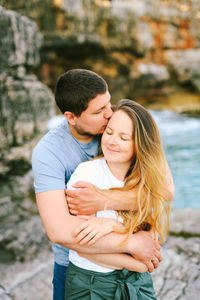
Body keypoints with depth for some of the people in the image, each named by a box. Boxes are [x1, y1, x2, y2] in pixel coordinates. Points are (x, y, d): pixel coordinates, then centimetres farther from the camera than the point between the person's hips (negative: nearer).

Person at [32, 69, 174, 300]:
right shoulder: (48, 152, -23)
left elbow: (165, 188, -26)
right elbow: (59, 230, -34)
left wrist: (105, 200, -35)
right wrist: (133, 243, -31)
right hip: (74, 262, -2)